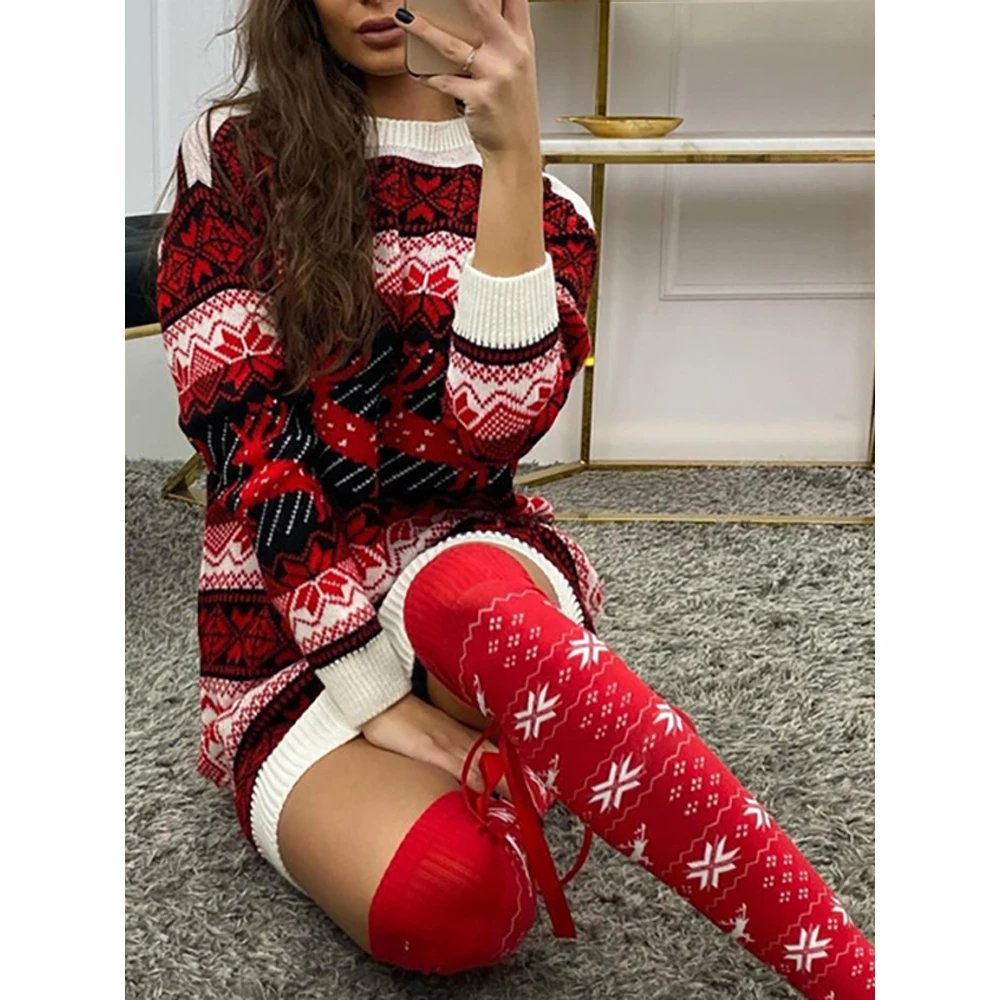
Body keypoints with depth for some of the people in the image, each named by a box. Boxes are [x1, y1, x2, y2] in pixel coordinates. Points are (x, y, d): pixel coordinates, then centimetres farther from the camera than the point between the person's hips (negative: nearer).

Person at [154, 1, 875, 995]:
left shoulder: (545, 200, 4)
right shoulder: (232, 155, 2)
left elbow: (487, 439, -15)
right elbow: (245, 435, -8)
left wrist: (513, 159, -24)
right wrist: (371, 693, -17)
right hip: (289, 632, -1)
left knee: (471, 609, -40)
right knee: (443, 901, -36)